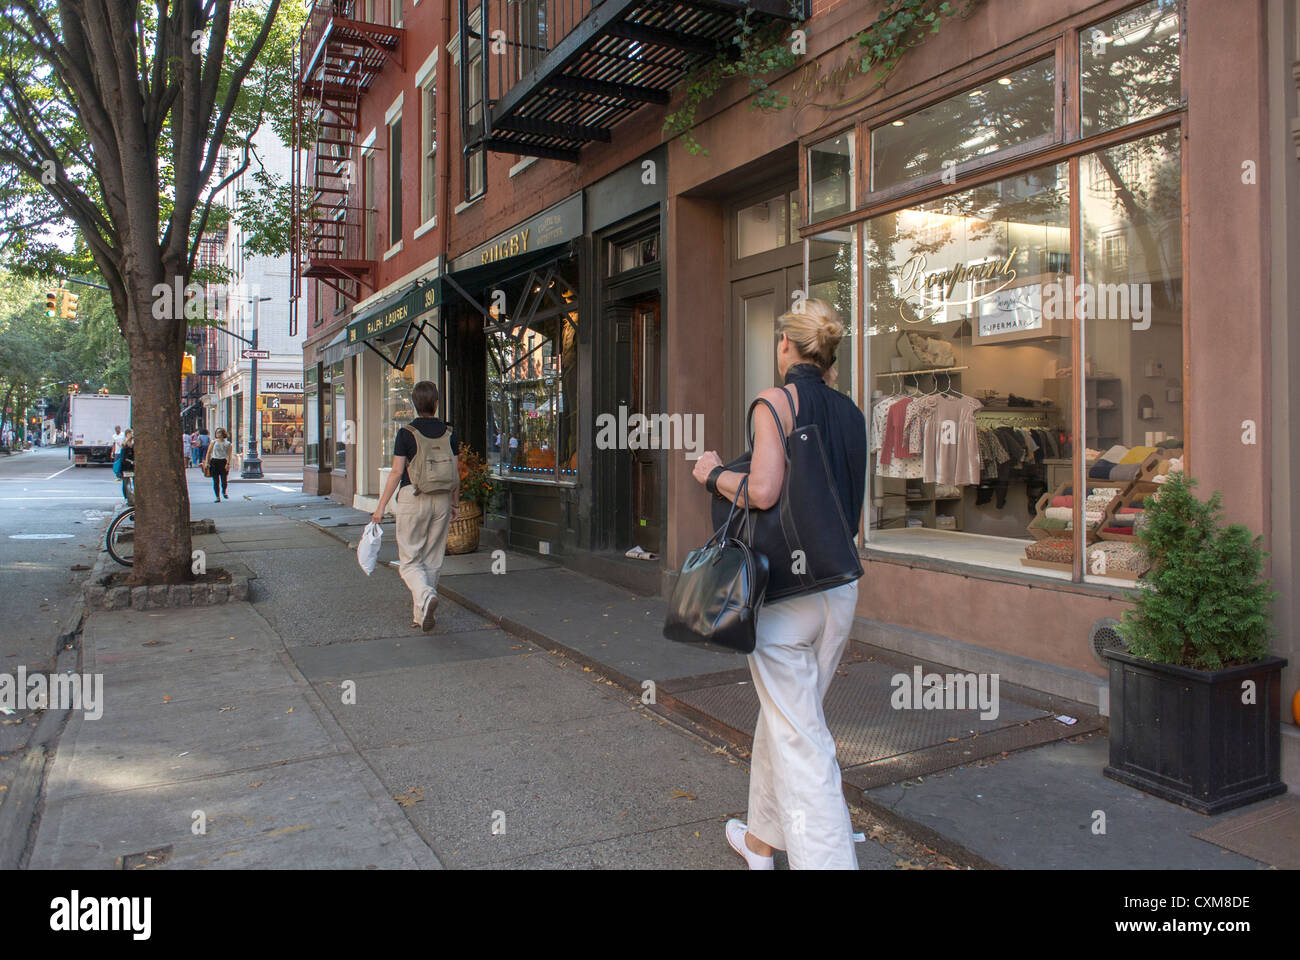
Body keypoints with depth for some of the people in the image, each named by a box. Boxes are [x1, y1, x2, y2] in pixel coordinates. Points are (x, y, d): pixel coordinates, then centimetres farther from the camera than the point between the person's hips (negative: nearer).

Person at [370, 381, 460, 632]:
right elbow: (455, 472, 6)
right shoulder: (449, 433, 3)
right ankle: (420, 614, 17)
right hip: (442, 499, 3)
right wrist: (455, 502, 19)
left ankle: (426, 596, -22)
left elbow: (397, 472, -9)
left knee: (410, 560, 5)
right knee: (432, 560, 12)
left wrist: (381, 507, -3)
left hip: (412, 498, -3)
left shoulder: (406, 433, -7)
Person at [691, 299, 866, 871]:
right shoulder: (852, 413, 12)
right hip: (842, 586, 8)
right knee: (781, 714, 22)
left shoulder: (777, 400, -9)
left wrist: (713, 474, -4)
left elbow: (763, 491, -21)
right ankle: (762, 837, 40)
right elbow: (856, 514, 14)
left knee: (799, 738, -1)